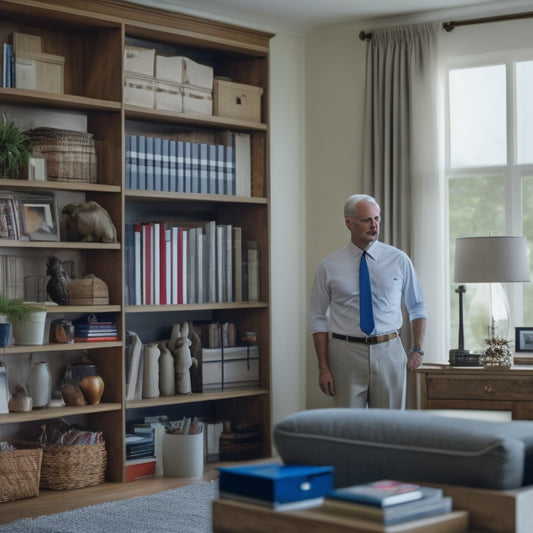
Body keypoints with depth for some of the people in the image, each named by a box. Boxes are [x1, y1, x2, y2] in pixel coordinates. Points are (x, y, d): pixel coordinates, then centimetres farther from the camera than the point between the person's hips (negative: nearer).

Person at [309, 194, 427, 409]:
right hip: (346, 353, -1)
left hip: (389, 352, 1)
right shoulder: (329, 266, 1)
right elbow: (318, 319, 2)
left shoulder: (399, 260, 4)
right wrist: (323, 367, -4)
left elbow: (417, 308, 12)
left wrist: (417, 349, 2)